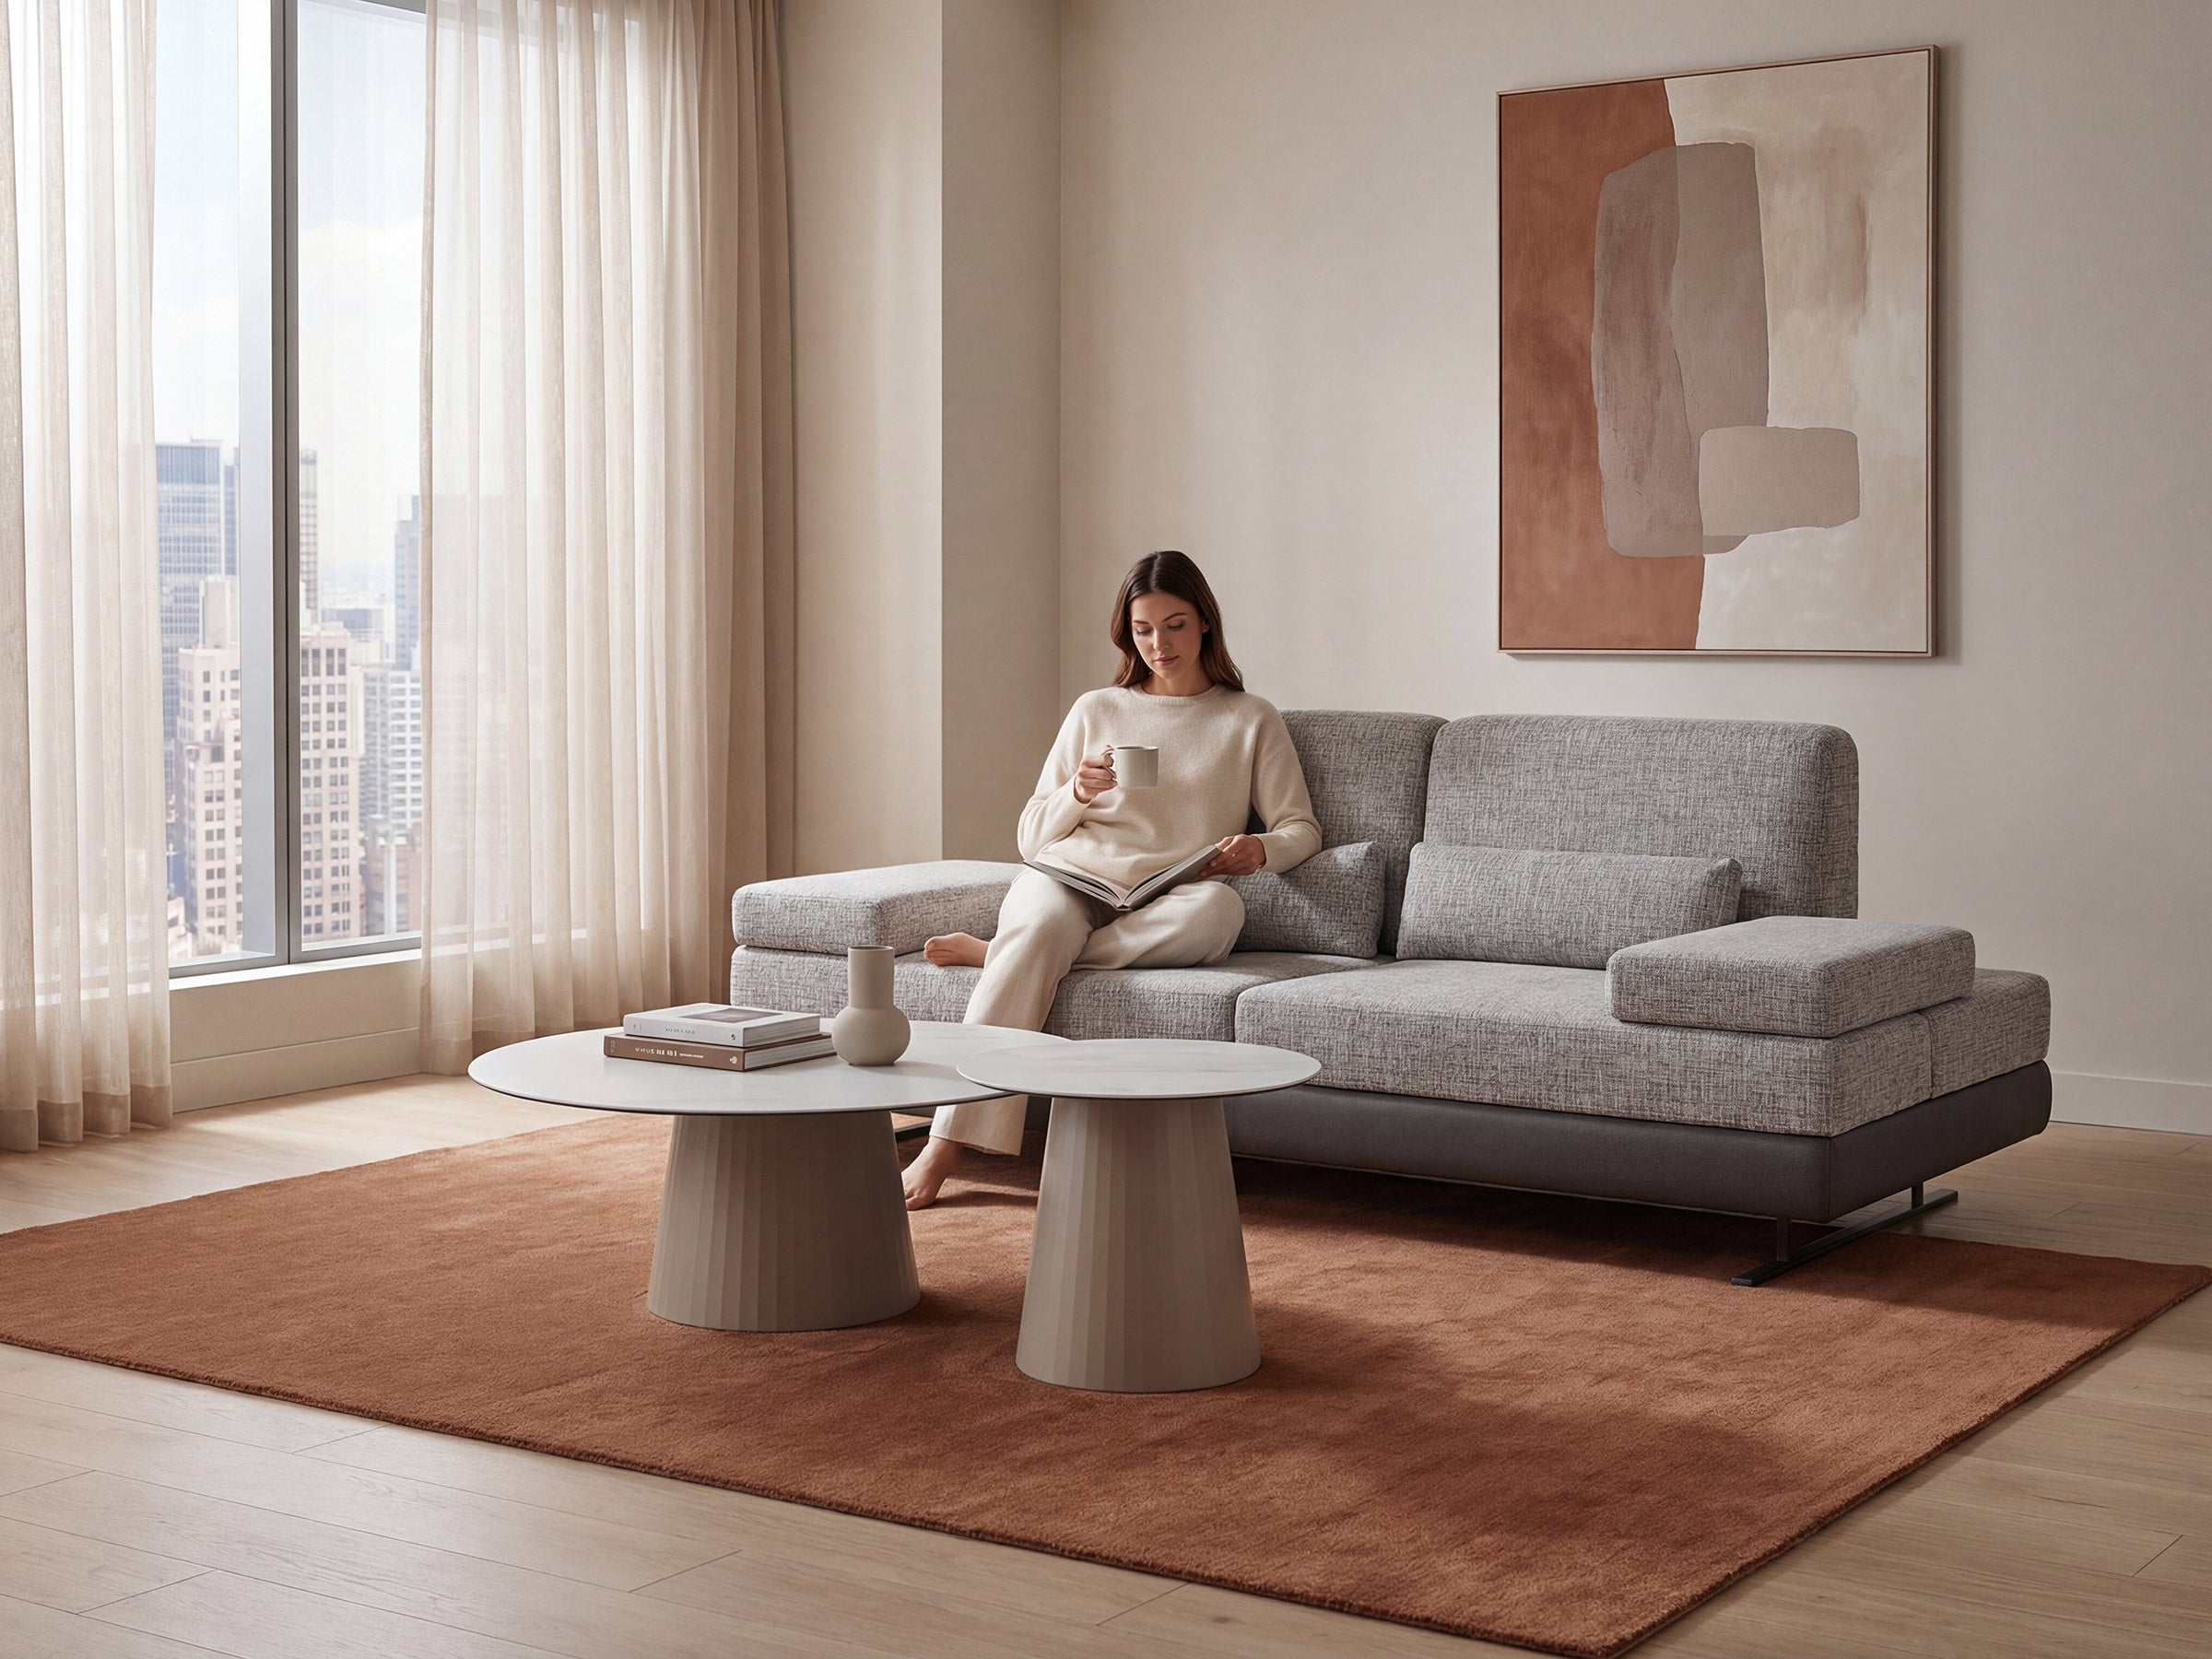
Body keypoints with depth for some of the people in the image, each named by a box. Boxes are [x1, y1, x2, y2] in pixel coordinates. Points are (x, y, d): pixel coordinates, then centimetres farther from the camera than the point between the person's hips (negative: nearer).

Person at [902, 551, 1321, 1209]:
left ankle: (997, 951, -29)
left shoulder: (1250, 719, 18)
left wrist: (1261, 849, -11)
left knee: (1219, 908, -37)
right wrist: (1077, 793, -4)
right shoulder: (1096, 710, 20)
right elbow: (1031, 835, 18)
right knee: (1040, 925, -38)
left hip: (1165, 905, 0)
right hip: (1068, 881, 0)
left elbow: (1301, 828, 12)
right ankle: (949, 1142, -46)